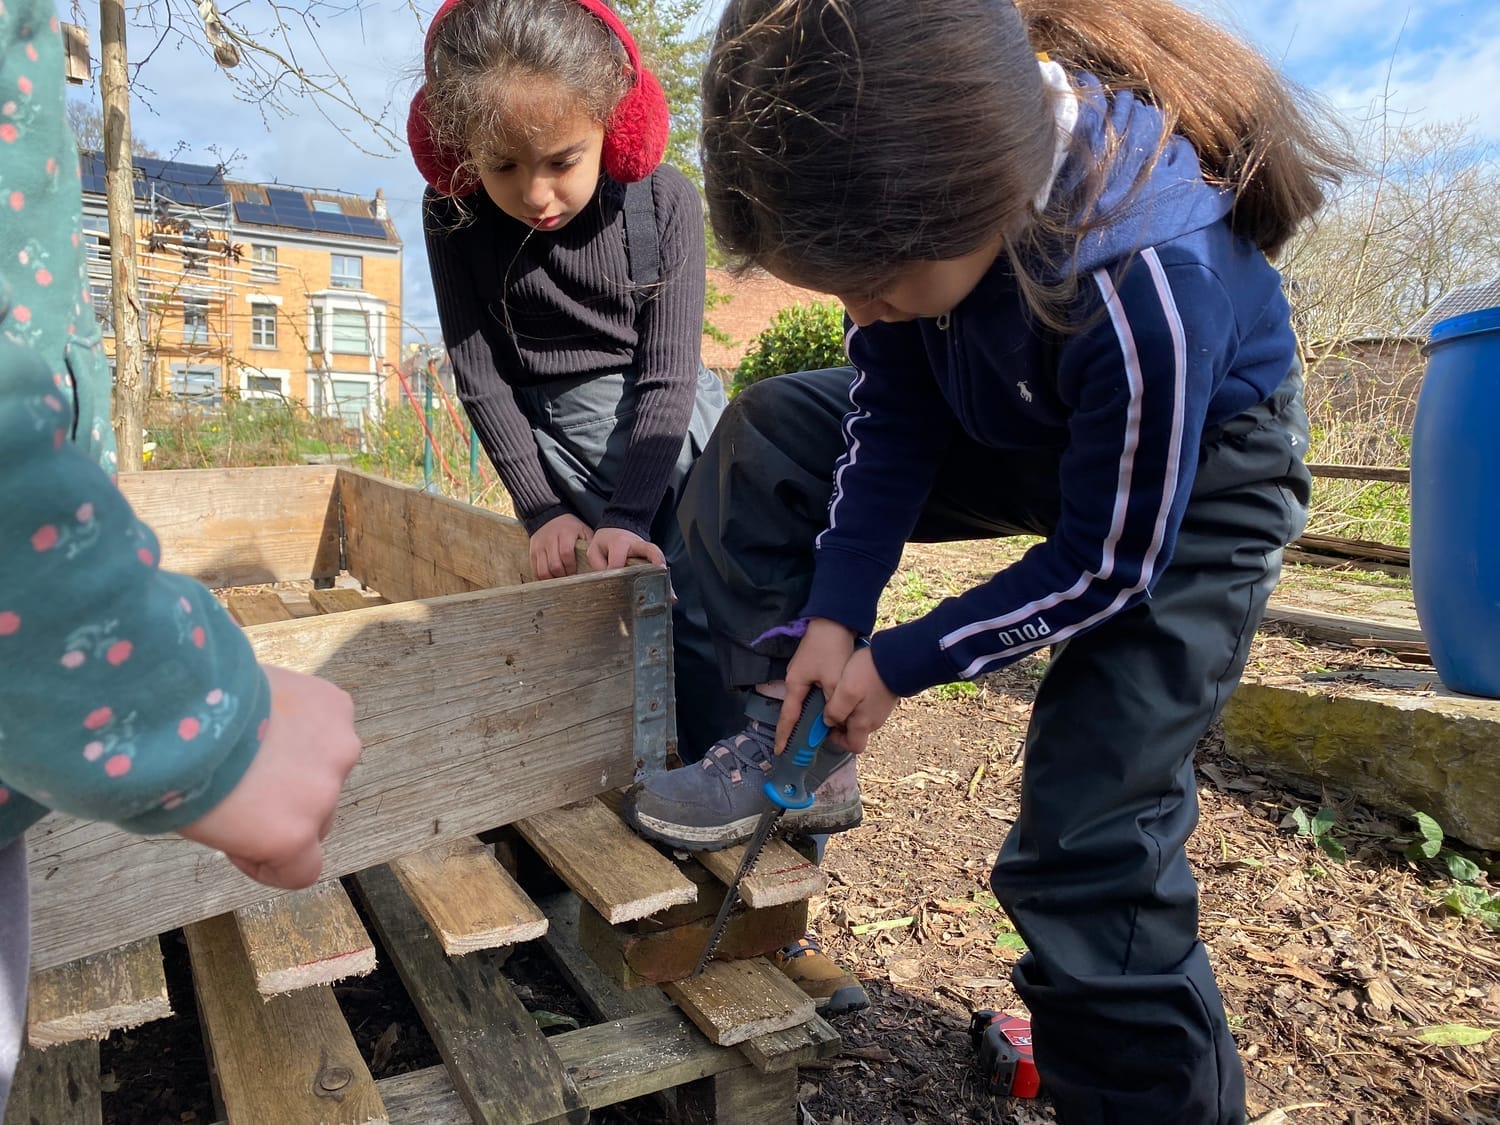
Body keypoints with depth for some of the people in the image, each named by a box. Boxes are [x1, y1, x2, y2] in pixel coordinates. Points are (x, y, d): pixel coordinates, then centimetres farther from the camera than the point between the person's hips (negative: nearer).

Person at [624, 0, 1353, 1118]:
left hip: (1188, 487, -6)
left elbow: (1110, 562, -26)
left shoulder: (1148, 285, -41)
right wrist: (834, 615, -15)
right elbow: (893, 408, -10)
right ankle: (799, 734, 3)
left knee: (1090, 841, -13)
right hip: (1016, 427, 7)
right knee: (765, 438, -7)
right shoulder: (905, 177, -23)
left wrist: (899, 665, -18)